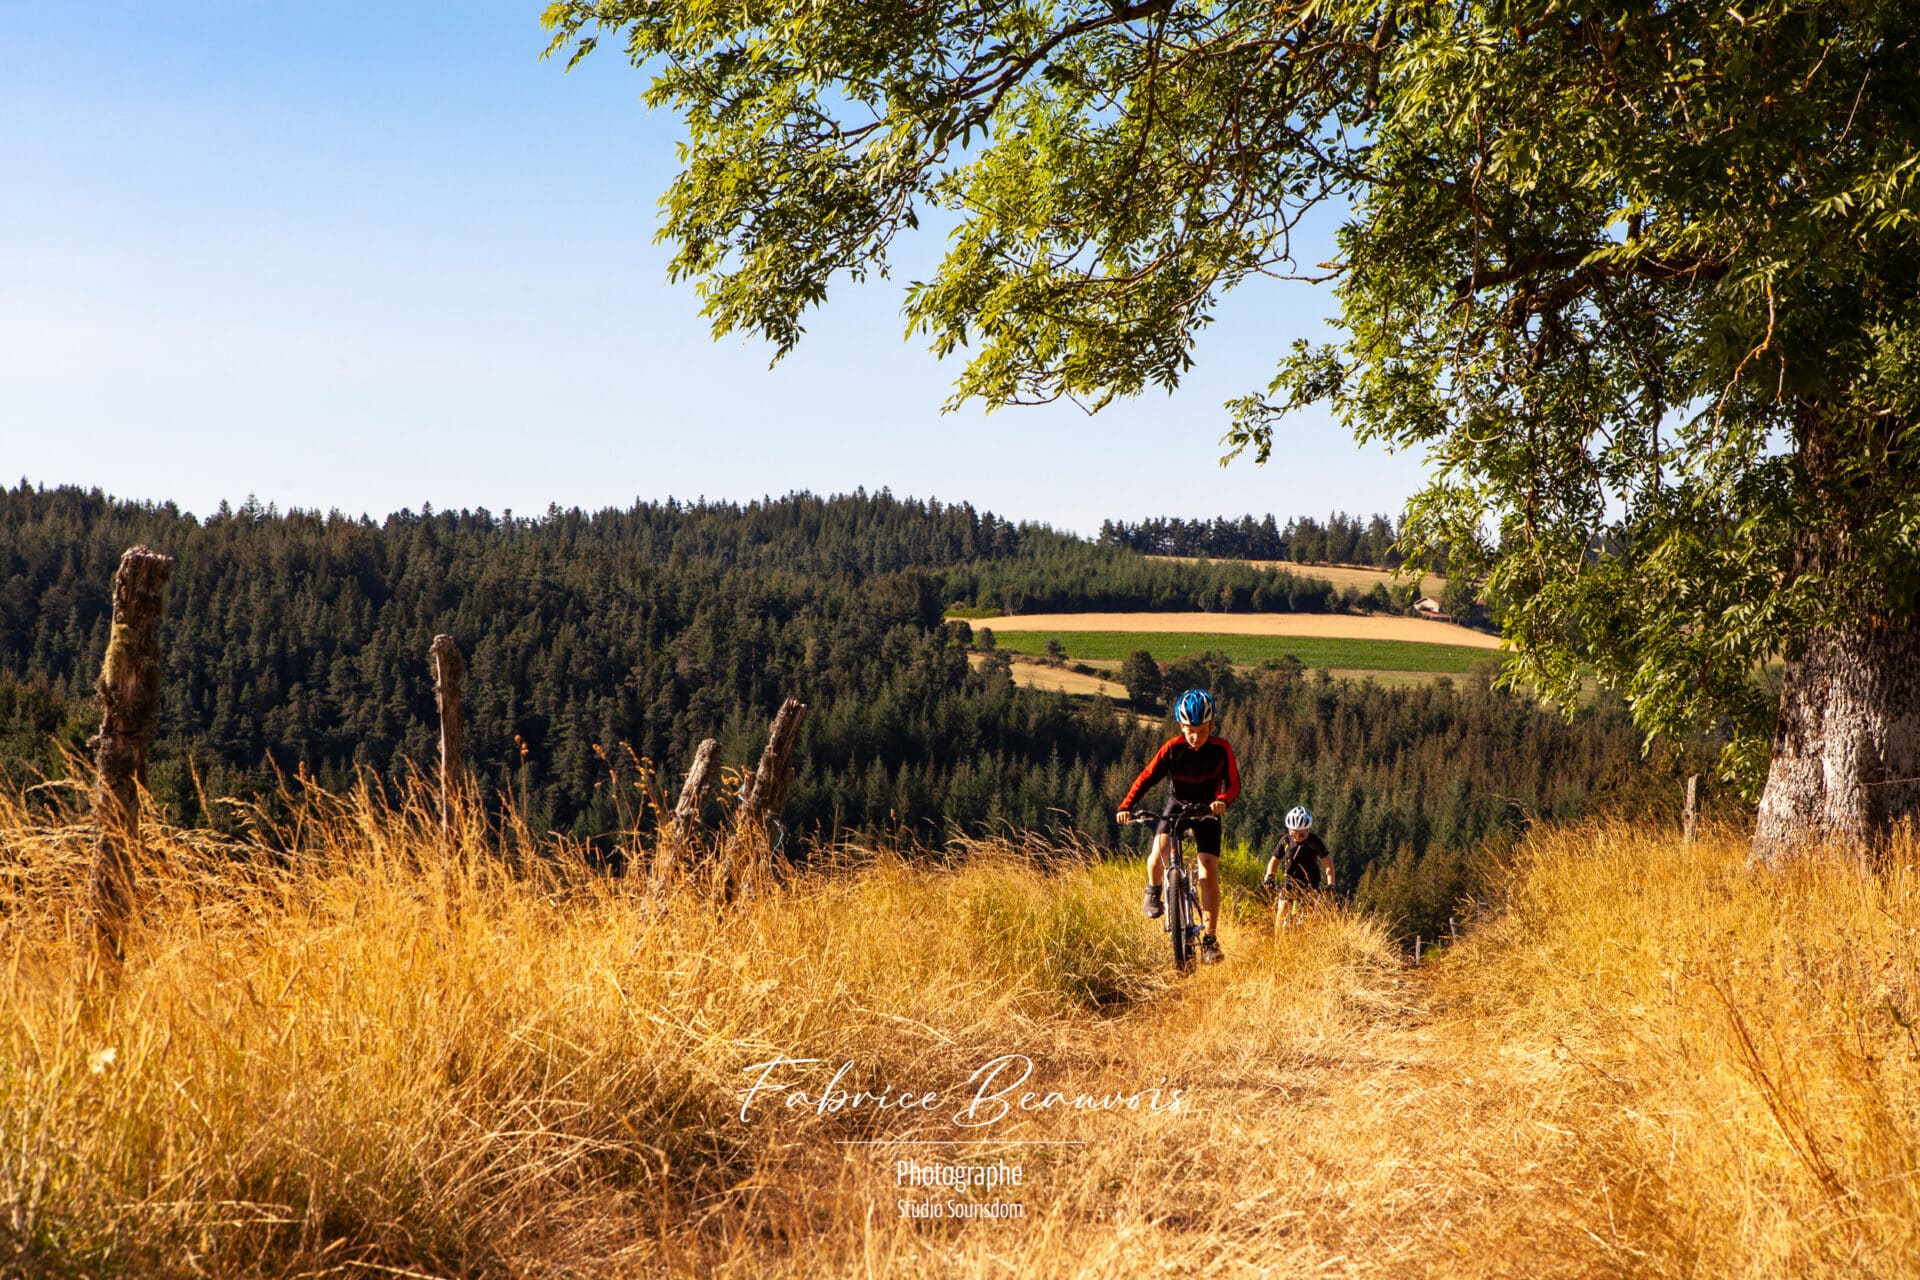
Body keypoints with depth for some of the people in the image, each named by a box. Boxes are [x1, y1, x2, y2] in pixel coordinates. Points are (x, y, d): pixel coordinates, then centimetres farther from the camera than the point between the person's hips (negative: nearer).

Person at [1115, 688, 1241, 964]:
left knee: (1209, 872, -11)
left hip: (1207, 812, 0)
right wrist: (1126, 806, -32)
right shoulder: (1173, 748, -18)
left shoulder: (1221, 749, -18)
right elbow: (1147, 777, -18)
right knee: (1158, 853, -27)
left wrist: (1223, 800, -40)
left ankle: (1210, 939, -3)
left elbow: (1234, 784, -16)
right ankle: (1154, 891, 7)